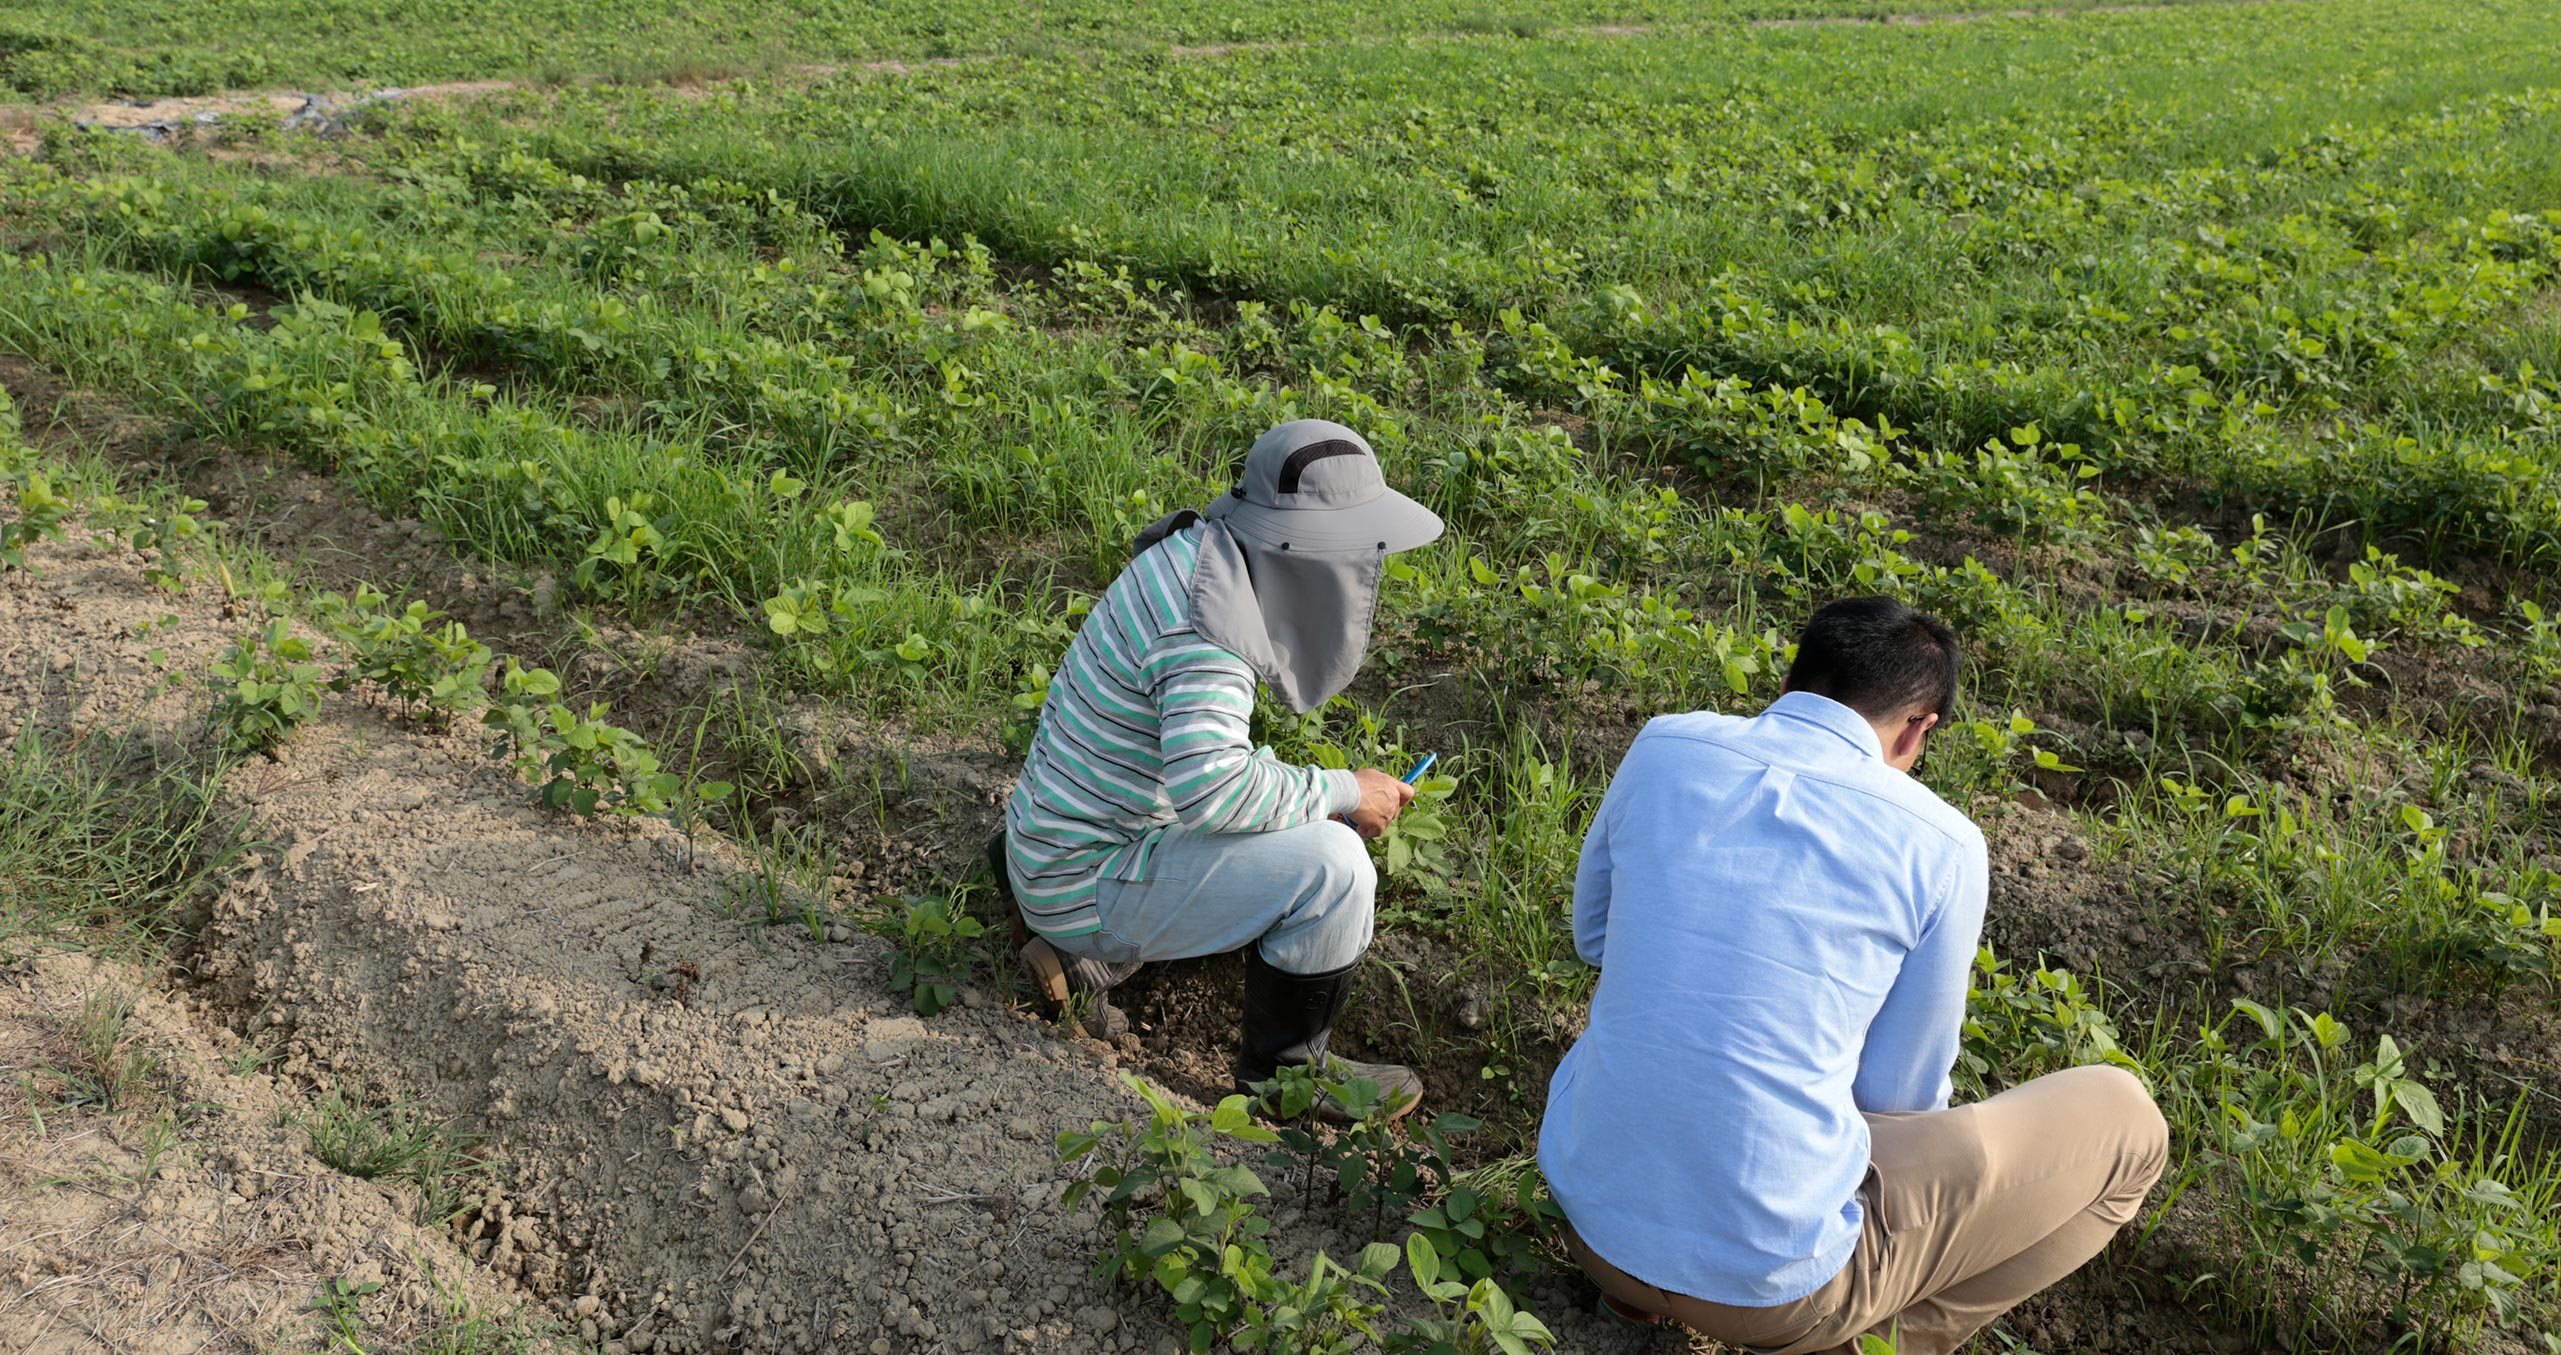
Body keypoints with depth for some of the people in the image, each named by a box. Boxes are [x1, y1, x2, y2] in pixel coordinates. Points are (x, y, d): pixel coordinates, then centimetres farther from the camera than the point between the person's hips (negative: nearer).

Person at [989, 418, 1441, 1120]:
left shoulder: (1195, 553, 2)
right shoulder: (1207, 615, -27)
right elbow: (1209, 786, -37)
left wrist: (1320, 793, 8)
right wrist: (1341, 792, -23)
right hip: (1088, 883, -10)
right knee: (1331, 865, -19)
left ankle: (1084, 951, 19)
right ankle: (1284, 1070, 3)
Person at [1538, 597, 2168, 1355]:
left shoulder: (1664, 749, 0)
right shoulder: (1941, 848, -9)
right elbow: (1901, 1096, 3)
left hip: (1587, 1210, 5)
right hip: (1769, 1280, -4)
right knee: (2125, 1122, 12)